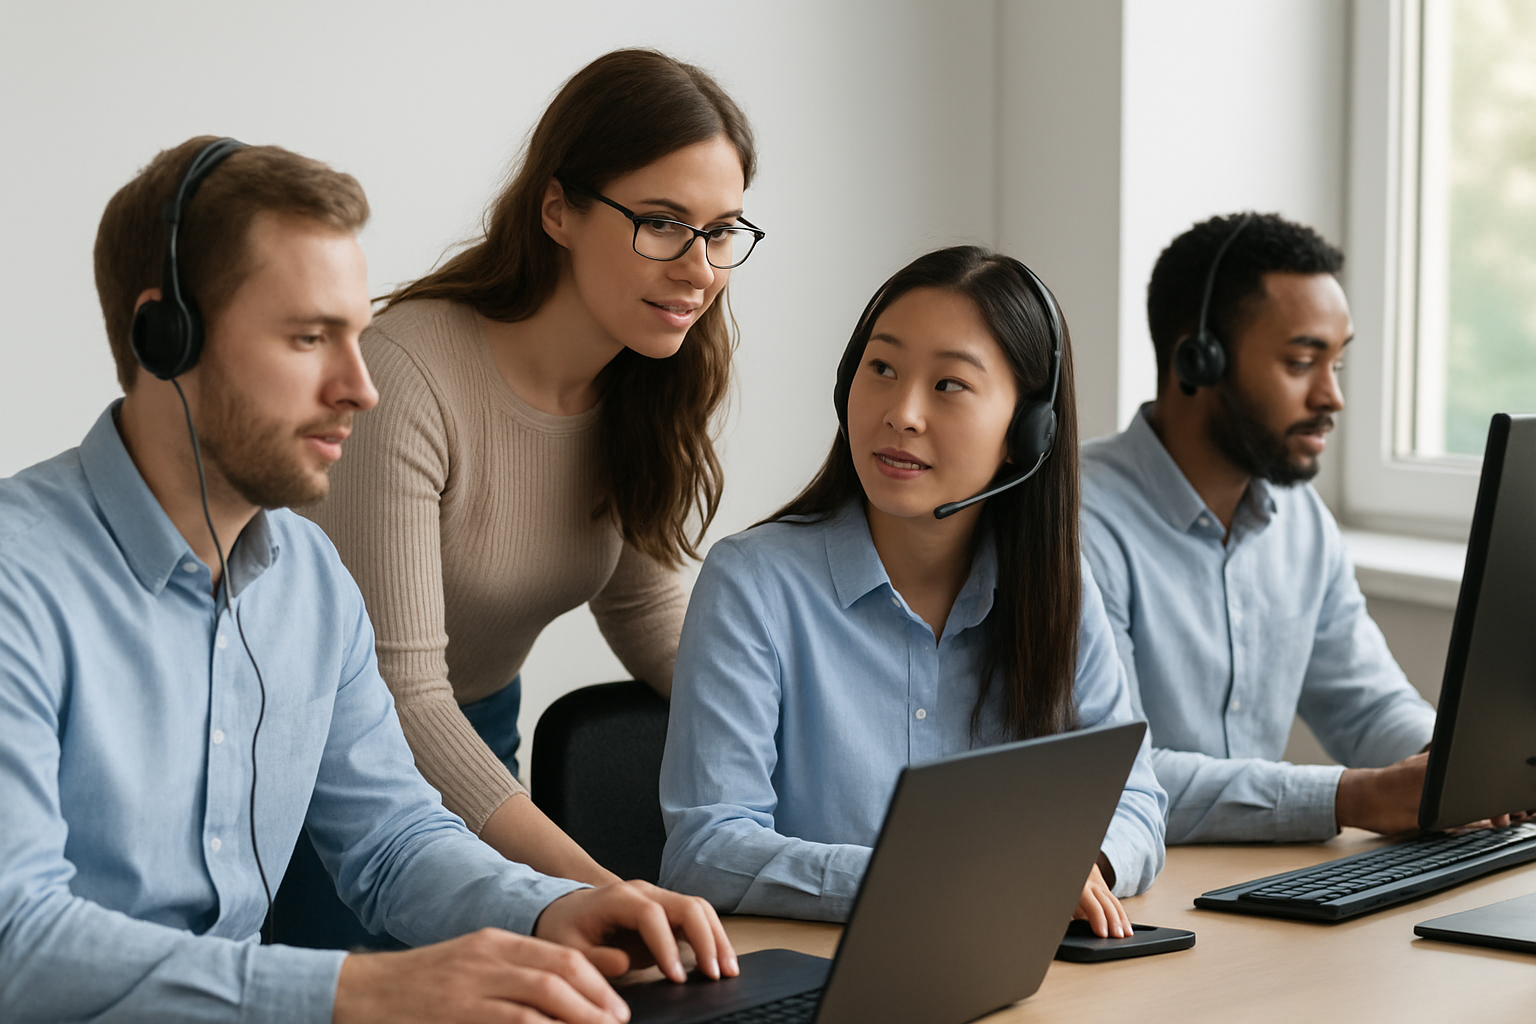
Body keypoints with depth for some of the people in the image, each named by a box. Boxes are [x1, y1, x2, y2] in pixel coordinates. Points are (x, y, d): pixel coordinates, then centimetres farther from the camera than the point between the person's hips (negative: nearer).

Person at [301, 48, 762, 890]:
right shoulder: (401, 382, -29)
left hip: (479, 744, 6)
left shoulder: (647, 381, -5)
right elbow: (396, 694, -31)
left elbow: (641, 604, 9)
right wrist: (594, 883, -39)